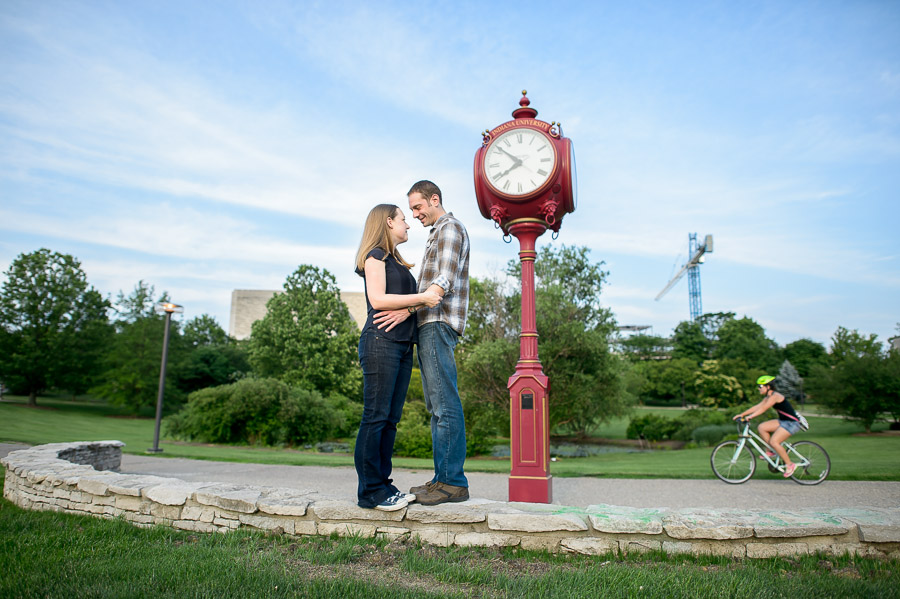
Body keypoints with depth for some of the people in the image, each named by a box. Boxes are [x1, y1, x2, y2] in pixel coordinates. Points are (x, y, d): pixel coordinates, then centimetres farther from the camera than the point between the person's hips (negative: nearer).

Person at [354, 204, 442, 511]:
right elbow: (378, 299, -12)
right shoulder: (375, 255, 0)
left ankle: (383, 484, 13)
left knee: (390, 419, 8)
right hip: (381, 341, -9)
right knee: (376, 416, -7)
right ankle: (370, 491, -3)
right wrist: (421, 298, -11)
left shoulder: (397, 261, 25)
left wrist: (430, 298, 7)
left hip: (402, 344, 9)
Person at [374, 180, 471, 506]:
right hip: (429, 324, 10)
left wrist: (407, 309, -24)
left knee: (446, 404, -11)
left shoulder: (450, 228, -4)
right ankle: (442, 478, 12)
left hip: (438, 323, -10)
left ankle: (453, 481, -9)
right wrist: (410, 312, 18)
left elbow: (445, 281, -17)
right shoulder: (436, 233, 27)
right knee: (436, 406, 8)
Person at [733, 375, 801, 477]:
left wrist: (750, 416, -40)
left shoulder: (775, 396, -19)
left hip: (791, 422, -9)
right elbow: (757, 407, 8)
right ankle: (772, 452, 5)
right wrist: (742, 414, 1)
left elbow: (763, 408, -30)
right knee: (761, 427, -4)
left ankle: (789, 464, -4)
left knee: (773, 441, -19)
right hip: (783, 421, 9)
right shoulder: (768, 397, 10)